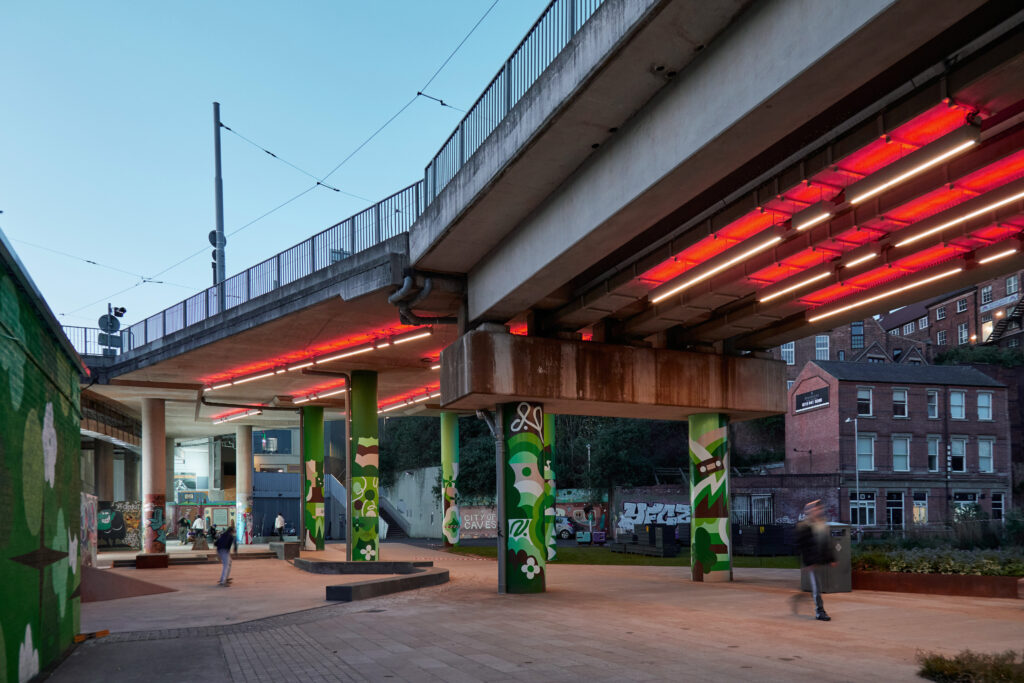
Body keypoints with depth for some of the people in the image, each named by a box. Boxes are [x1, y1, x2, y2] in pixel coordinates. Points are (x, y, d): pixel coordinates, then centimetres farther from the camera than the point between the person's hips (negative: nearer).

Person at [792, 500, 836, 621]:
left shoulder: (823, 526, 13)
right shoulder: (804, 527, -11)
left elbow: (827, 544, 20)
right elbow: (800, 546, -13)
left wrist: (831, 559, 15)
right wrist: (807, 562, -17)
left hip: (821, 561, 8)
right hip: (811, 563, -8)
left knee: (816, 586, 12)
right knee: (816, 587, -6)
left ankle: (800, 597, 32)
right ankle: (819, 612, 0)